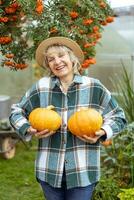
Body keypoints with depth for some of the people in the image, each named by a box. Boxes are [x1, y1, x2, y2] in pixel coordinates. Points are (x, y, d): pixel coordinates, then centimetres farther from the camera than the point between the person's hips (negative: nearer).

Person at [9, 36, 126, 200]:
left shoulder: (94, 87, -1)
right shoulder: (40, 87, 1)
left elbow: (117, 117, 8)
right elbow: (16, 112, 14)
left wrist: (102, 132, -11)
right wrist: (29, 130, -4)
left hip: (83, 170, -1)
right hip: (49, 169, 2)